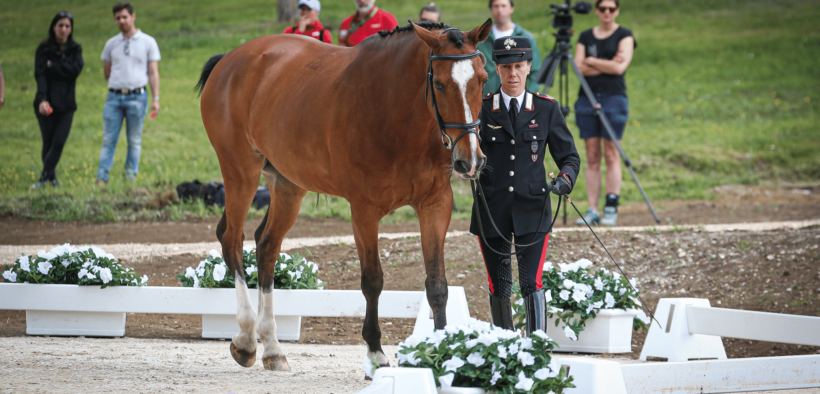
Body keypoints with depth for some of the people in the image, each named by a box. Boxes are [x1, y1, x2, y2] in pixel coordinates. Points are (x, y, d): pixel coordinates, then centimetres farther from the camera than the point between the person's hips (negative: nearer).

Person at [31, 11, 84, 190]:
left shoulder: (75, 49, 7)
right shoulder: (44, 49, -1)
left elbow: (76, 70, -11)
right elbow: (40, 75, -13)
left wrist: (52, 65, -13)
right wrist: (42, 100, -27)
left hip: (66, 103, 2)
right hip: (47, 103, -2)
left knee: (59, 142, -8)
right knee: (48, 142, 3)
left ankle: (44, 177, -7)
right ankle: (51, 177, 15)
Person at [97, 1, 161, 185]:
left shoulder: (148, 42, 4)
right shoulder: (111, 44, 11)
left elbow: (153, 72, 1)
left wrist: (156, 99, -6)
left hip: (137, 97, -2)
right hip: (114, 97, 2)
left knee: (135, 141, 2)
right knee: (108, 140, -3)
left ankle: (131, 178, 6)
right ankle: (102, 178, -4)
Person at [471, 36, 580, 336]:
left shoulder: (546, 109, 3)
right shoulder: (481, 108, 3)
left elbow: (569, 156, 7)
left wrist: (565, 179, -15)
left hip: (531, 209, -1)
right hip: (492, 210, 1)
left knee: (532, 283, -11)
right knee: (498, 286, 8)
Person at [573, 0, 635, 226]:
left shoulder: (624, 36, 3)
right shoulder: (586, 37, 13)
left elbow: (619, 67, -11)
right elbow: (579, 67, 0)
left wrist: (591, 61, -3)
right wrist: (606, 65, -9)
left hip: (613, 98, -3)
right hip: (587, 99, 4)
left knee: (611, 155, -6)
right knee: (592, 157, 1)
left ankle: (611, 208, -4)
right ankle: (592, 210, 0)